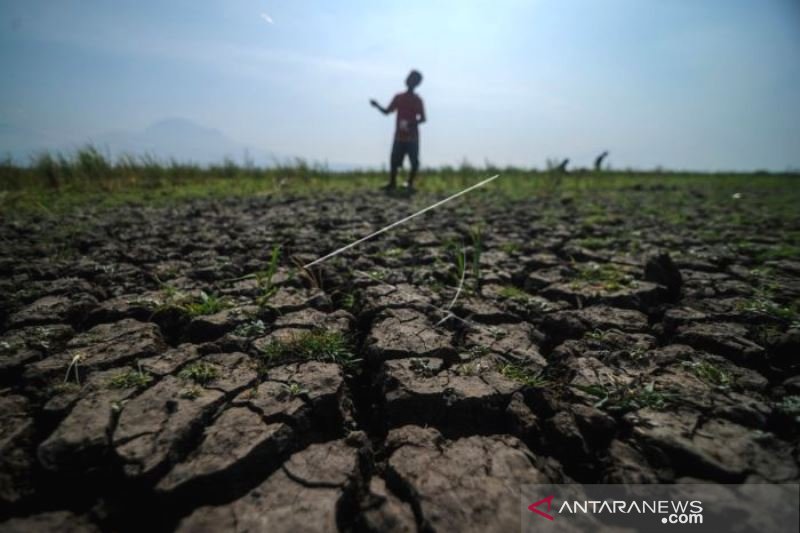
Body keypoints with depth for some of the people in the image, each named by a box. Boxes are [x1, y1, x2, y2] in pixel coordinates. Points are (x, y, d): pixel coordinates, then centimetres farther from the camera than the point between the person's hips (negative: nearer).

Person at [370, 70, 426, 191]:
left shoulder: (417, 100, 1)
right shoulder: (398, 97, 9)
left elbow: (422, 118, -3)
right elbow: (387, 111, 12)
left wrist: (411, 123, -21)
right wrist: (377, 105, -7)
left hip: (412, 137, -2)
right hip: (399, 136, 2)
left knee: (414, 162, -4)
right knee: (394, 161, -5)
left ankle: (410, 183, 9)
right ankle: (392, 183, 3)